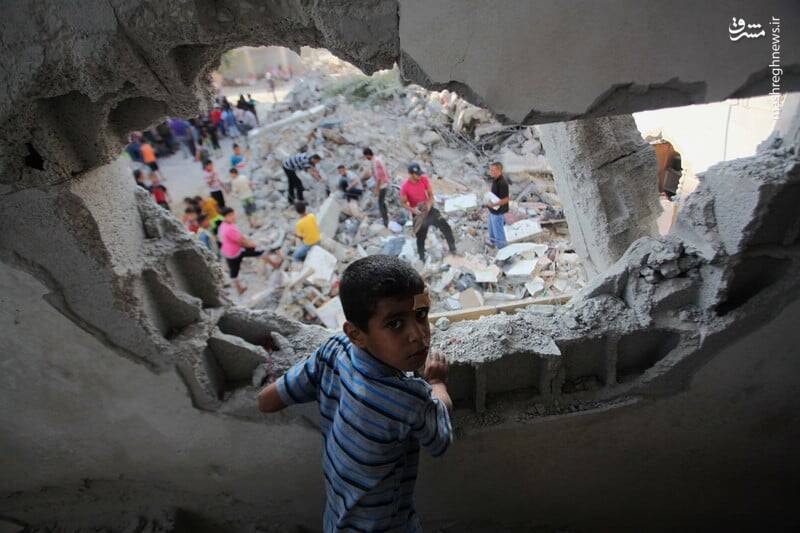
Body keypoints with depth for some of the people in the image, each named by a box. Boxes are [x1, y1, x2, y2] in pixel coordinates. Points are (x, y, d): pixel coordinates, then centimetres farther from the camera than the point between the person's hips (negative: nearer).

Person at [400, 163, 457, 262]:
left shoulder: (424, 179, -14)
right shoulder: (404, 187, -22)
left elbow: (430, 194, -3)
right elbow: (403, 203, -10)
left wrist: (429, 204, -21)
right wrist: (413, 210, -26)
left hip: (428, 209, 2)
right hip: (417, 213, -2)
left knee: (445, 226, -10)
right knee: (420, 237, 9)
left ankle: (452, 248, 5)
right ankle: (422, 258, 31)